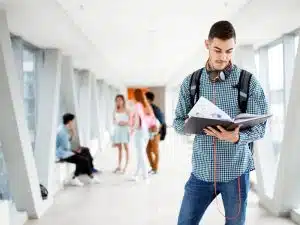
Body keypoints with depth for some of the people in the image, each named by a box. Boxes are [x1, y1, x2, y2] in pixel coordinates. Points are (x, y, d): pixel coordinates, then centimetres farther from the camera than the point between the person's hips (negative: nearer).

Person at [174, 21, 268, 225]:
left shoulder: (249, 82, -4)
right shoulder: (190, 82, 2)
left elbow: (260, 126, -5)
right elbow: (178, 123, 6)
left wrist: (237, 137, -25)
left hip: (236, 169, -1)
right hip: (202, 170, 2)